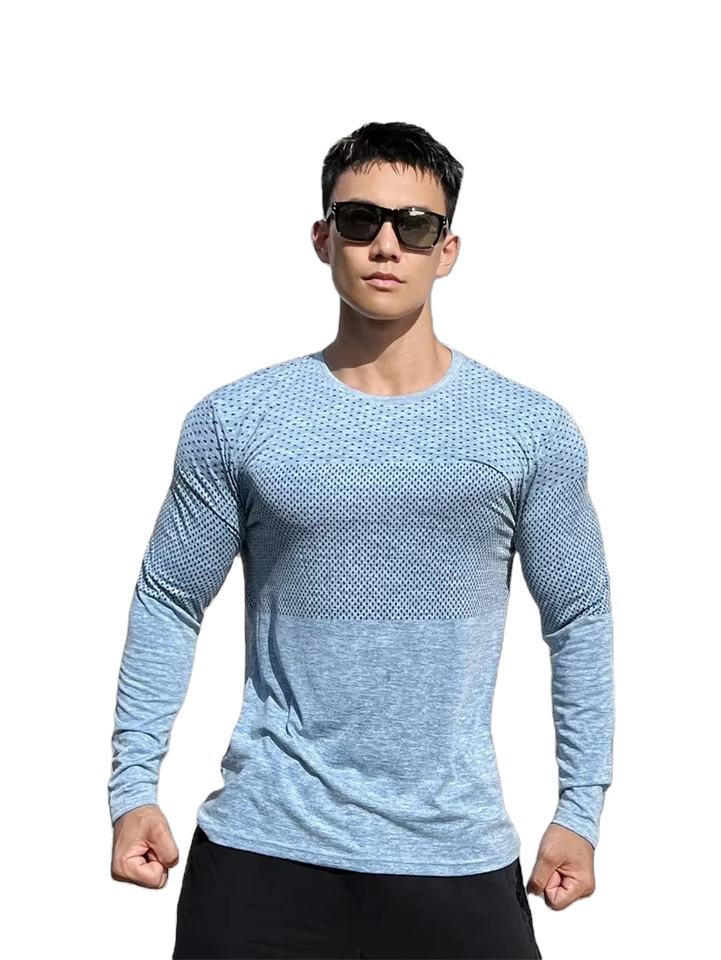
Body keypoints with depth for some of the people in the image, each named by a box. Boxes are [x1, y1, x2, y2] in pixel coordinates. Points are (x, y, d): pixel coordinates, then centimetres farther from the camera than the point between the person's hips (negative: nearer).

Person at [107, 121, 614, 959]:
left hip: (459, 856, 1)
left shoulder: (535, 432, 1)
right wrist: (133, 787, -2)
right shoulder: (234, 421, -1)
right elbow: (169, 604, 4)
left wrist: (580, 811, 4)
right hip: (264, 844, 0)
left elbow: (579, 622, 7)